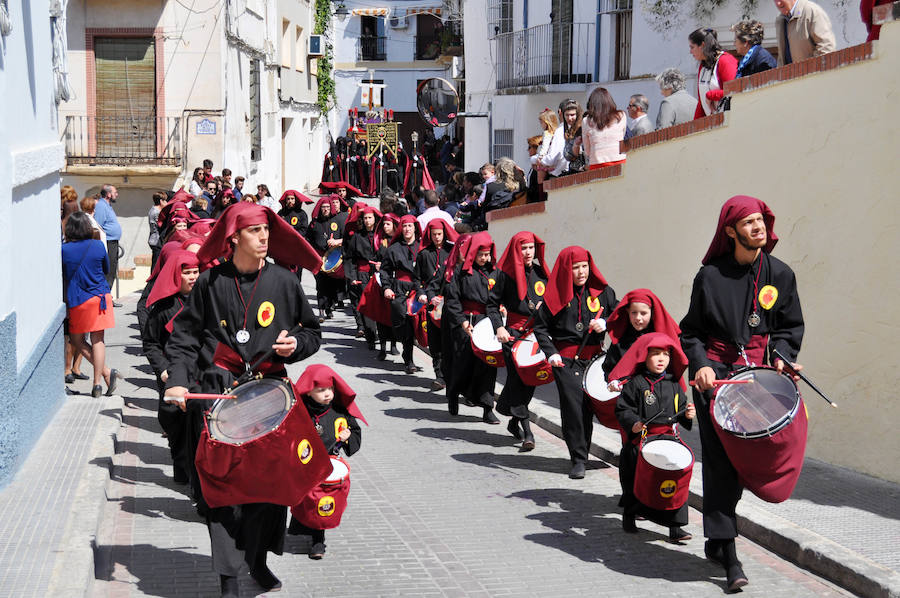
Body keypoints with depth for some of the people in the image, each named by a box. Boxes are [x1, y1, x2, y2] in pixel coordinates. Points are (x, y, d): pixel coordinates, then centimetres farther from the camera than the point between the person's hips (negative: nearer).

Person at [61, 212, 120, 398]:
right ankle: (97, 383, 0)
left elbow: (60, 276, 4)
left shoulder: (64, 249, -7)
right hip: (99, 297, 2)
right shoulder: (98, 246, -2)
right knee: (97, 340, 3)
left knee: (76, 341, 11)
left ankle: (107, 372, 0)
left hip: (76, 301, -2)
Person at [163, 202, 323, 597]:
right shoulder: (211, 282, 1)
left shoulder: (284, 281, 4)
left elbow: (312, 332, 15)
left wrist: (295, 343, -6)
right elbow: (185, 336, 5)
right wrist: (178, 380, -8)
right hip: (218, 390, -1)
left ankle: (258, 559, 21)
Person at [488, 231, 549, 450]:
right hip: (513, 332, -4)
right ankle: (526, 430, -8)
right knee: (517, 378, -10)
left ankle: (514, 421, 23)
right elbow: (492, 303, 0)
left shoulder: (541, 273, 10)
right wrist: (498, 327, -12)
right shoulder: (505, 274, -2)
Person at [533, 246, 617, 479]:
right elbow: (540, 327, 5)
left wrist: (605, 324, -7)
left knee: (589, 406, 3)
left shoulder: (602, 291, 6)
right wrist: (551, 352, -7)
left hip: (594, 357, 3)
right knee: (573, 404, -12)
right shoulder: (555, 294, 1)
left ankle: (581, 453, 20)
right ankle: (578, 458, -6)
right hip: (566, 359, -2)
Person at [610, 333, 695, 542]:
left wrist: (687, 415, -1)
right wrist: (632, 423, -21)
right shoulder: (635, 384, -3)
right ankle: (629, 516, 32)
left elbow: (679, 409, 20)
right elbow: (623, 409, -5)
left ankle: (675, 526, -1)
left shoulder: (674, 385, 11)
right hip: (641, 441, -3)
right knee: (636, 483, 7)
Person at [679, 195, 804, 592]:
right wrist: (700, 363, -11)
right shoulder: (710, 275, -1)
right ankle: (728, 553, -9)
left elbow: (791, 325, 15)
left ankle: (715, 541, 22)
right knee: (720, 460, -9)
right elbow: (691, 330, 5)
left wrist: (782, 355, -3)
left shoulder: (780, 274, 6)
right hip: (714, 374, -3)